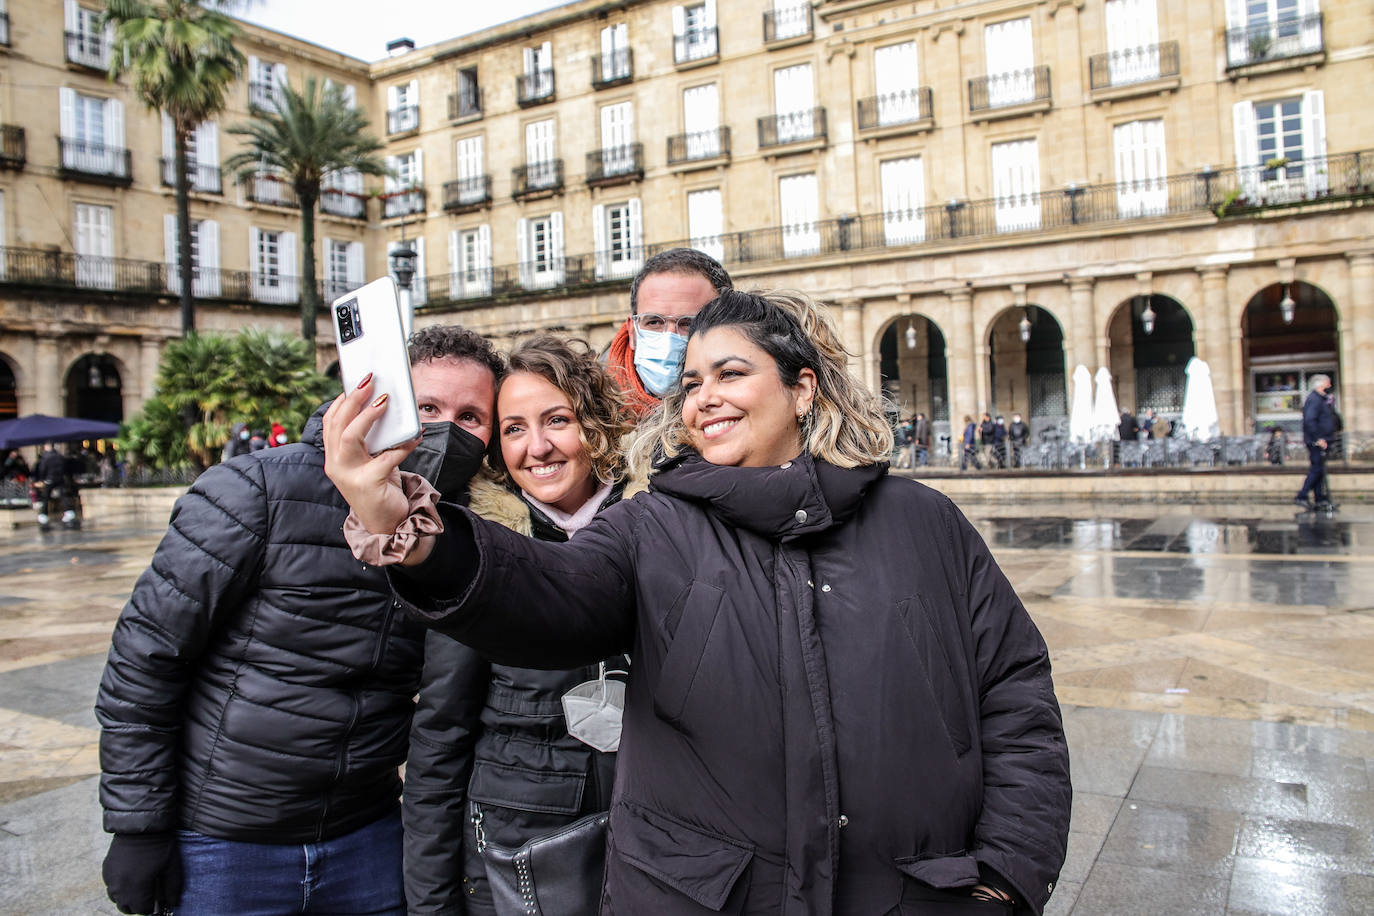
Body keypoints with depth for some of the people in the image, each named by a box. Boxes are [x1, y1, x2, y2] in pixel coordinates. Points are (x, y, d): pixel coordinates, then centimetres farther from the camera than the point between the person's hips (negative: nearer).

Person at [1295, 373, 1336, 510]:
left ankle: (1320, 499, 16)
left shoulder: (1322, 399, 17)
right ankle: (1301, 496, -7)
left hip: (1321, 441, 10)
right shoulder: (1314, 399, -16)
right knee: (1316, 469, -10)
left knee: (1318, 470, 11)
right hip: (1316, 442, -10)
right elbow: (1309, 421, -25)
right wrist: (1318, 439, -25)